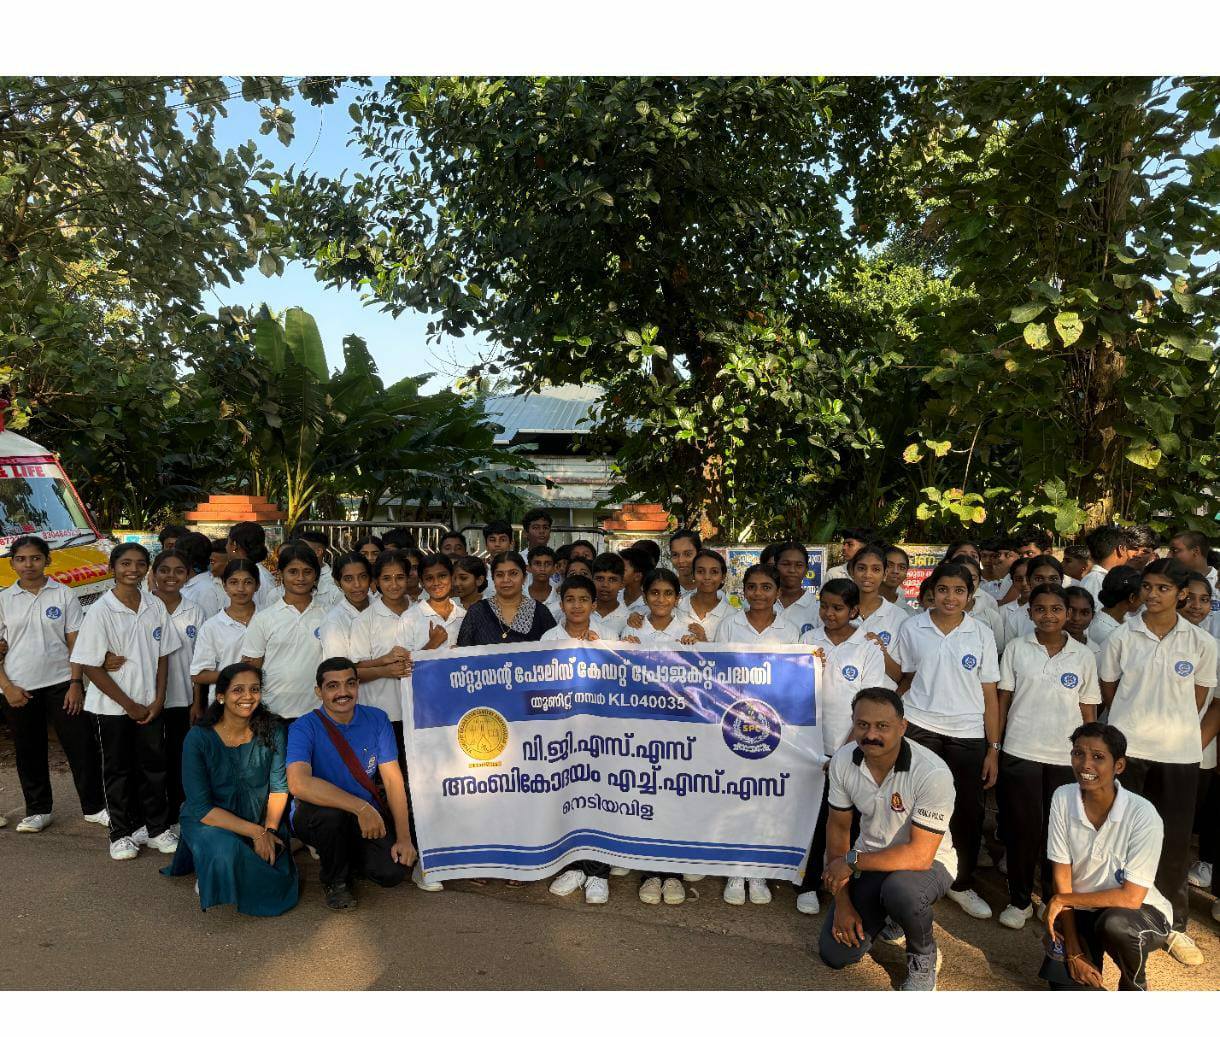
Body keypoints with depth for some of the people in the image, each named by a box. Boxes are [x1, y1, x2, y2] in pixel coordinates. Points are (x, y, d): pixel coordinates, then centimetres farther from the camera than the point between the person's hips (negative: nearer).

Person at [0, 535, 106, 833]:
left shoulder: (63, 595, 1)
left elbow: (75, 643, 0)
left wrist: (76, 683, -8)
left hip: (61, 684, -1)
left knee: (82, 747, -2)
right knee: (29, 753, 11)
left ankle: (94, 807, 10)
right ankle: (38, 810, 26)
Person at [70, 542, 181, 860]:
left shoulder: (155, 607, 1)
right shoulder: (101, 611, -11)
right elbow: (90, 666, -11)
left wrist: (159, 699, -2)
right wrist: (129, 705, -10)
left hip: (150, 705, 3)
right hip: (114, 707, -3)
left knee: (154, 767, 9)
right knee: (118, 770, 9)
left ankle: (158, 828, 22)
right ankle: (123, 833, 22)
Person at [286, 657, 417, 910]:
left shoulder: (376, 719, -4)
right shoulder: (304, 728, -16)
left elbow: (392, 778, -5)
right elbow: (298, 783, -34)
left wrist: (404, 838, -13)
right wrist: (361, 807, -39)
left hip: (367, 816, 3)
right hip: (316, 817, -3)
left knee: (393, 872, -18)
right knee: (329, 812, -36)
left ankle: (347, 857, 18)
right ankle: (334, 880, -5)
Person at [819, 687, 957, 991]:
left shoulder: (932, 773, -31)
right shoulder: (843, 761, -15)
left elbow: (920, 856, -30)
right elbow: (838, 827, -3)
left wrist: (852, 861, -23)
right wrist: (842, 902, -5)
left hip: (928, 862, -4)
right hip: (870, 859, 4)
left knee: (900, 889, -38)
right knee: (834, 954, -2)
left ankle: (924, 958, -4)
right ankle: (884, 914, 28)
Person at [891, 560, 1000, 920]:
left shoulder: (982, 634, 3)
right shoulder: (912, 629, 2)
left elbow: (989, 695, 5)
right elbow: (903, 681, 8)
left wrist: (993, 748, 2)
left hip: (967, 735, 1)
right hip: (920, 730, -1)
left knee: (968, 812, 7)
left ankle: (962, 884, 27)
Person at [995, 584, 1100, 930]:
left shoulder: (1084, 656, 3)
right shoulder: (1016, 649, 0)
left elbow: (1088, 712, 6)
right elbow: (1003, 700, 2)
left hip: (1066, 758, 1)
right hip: (1020, 754, -1)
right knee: (1022, 828, 4)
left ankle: (1055, 899, 28)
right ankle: (1020, 900, 20)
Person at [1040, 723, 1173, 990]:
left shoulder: (1143, 815, -24)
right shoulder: (1063, 798, -14)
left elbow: (1131, 897, -22)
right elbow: (1062, 876, -10)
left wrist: (1062, 900, -16)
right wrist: (1074, 951, -12)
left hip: (1139, 912, -2)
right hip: (1081, 909, 2)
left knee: (1114, 923, -35)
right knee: (1065, 986, -14)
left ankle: (1135, 983, -2)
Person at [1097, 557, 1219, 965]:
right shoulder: (1121, 638, -3)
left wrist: (1173, 728, 5)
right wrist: (1136, 722, 4)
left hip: (1179, 754, 1)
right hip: (1126, 748, 0)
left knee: (1175, 840, 8)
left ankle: (1174, 926, 25)